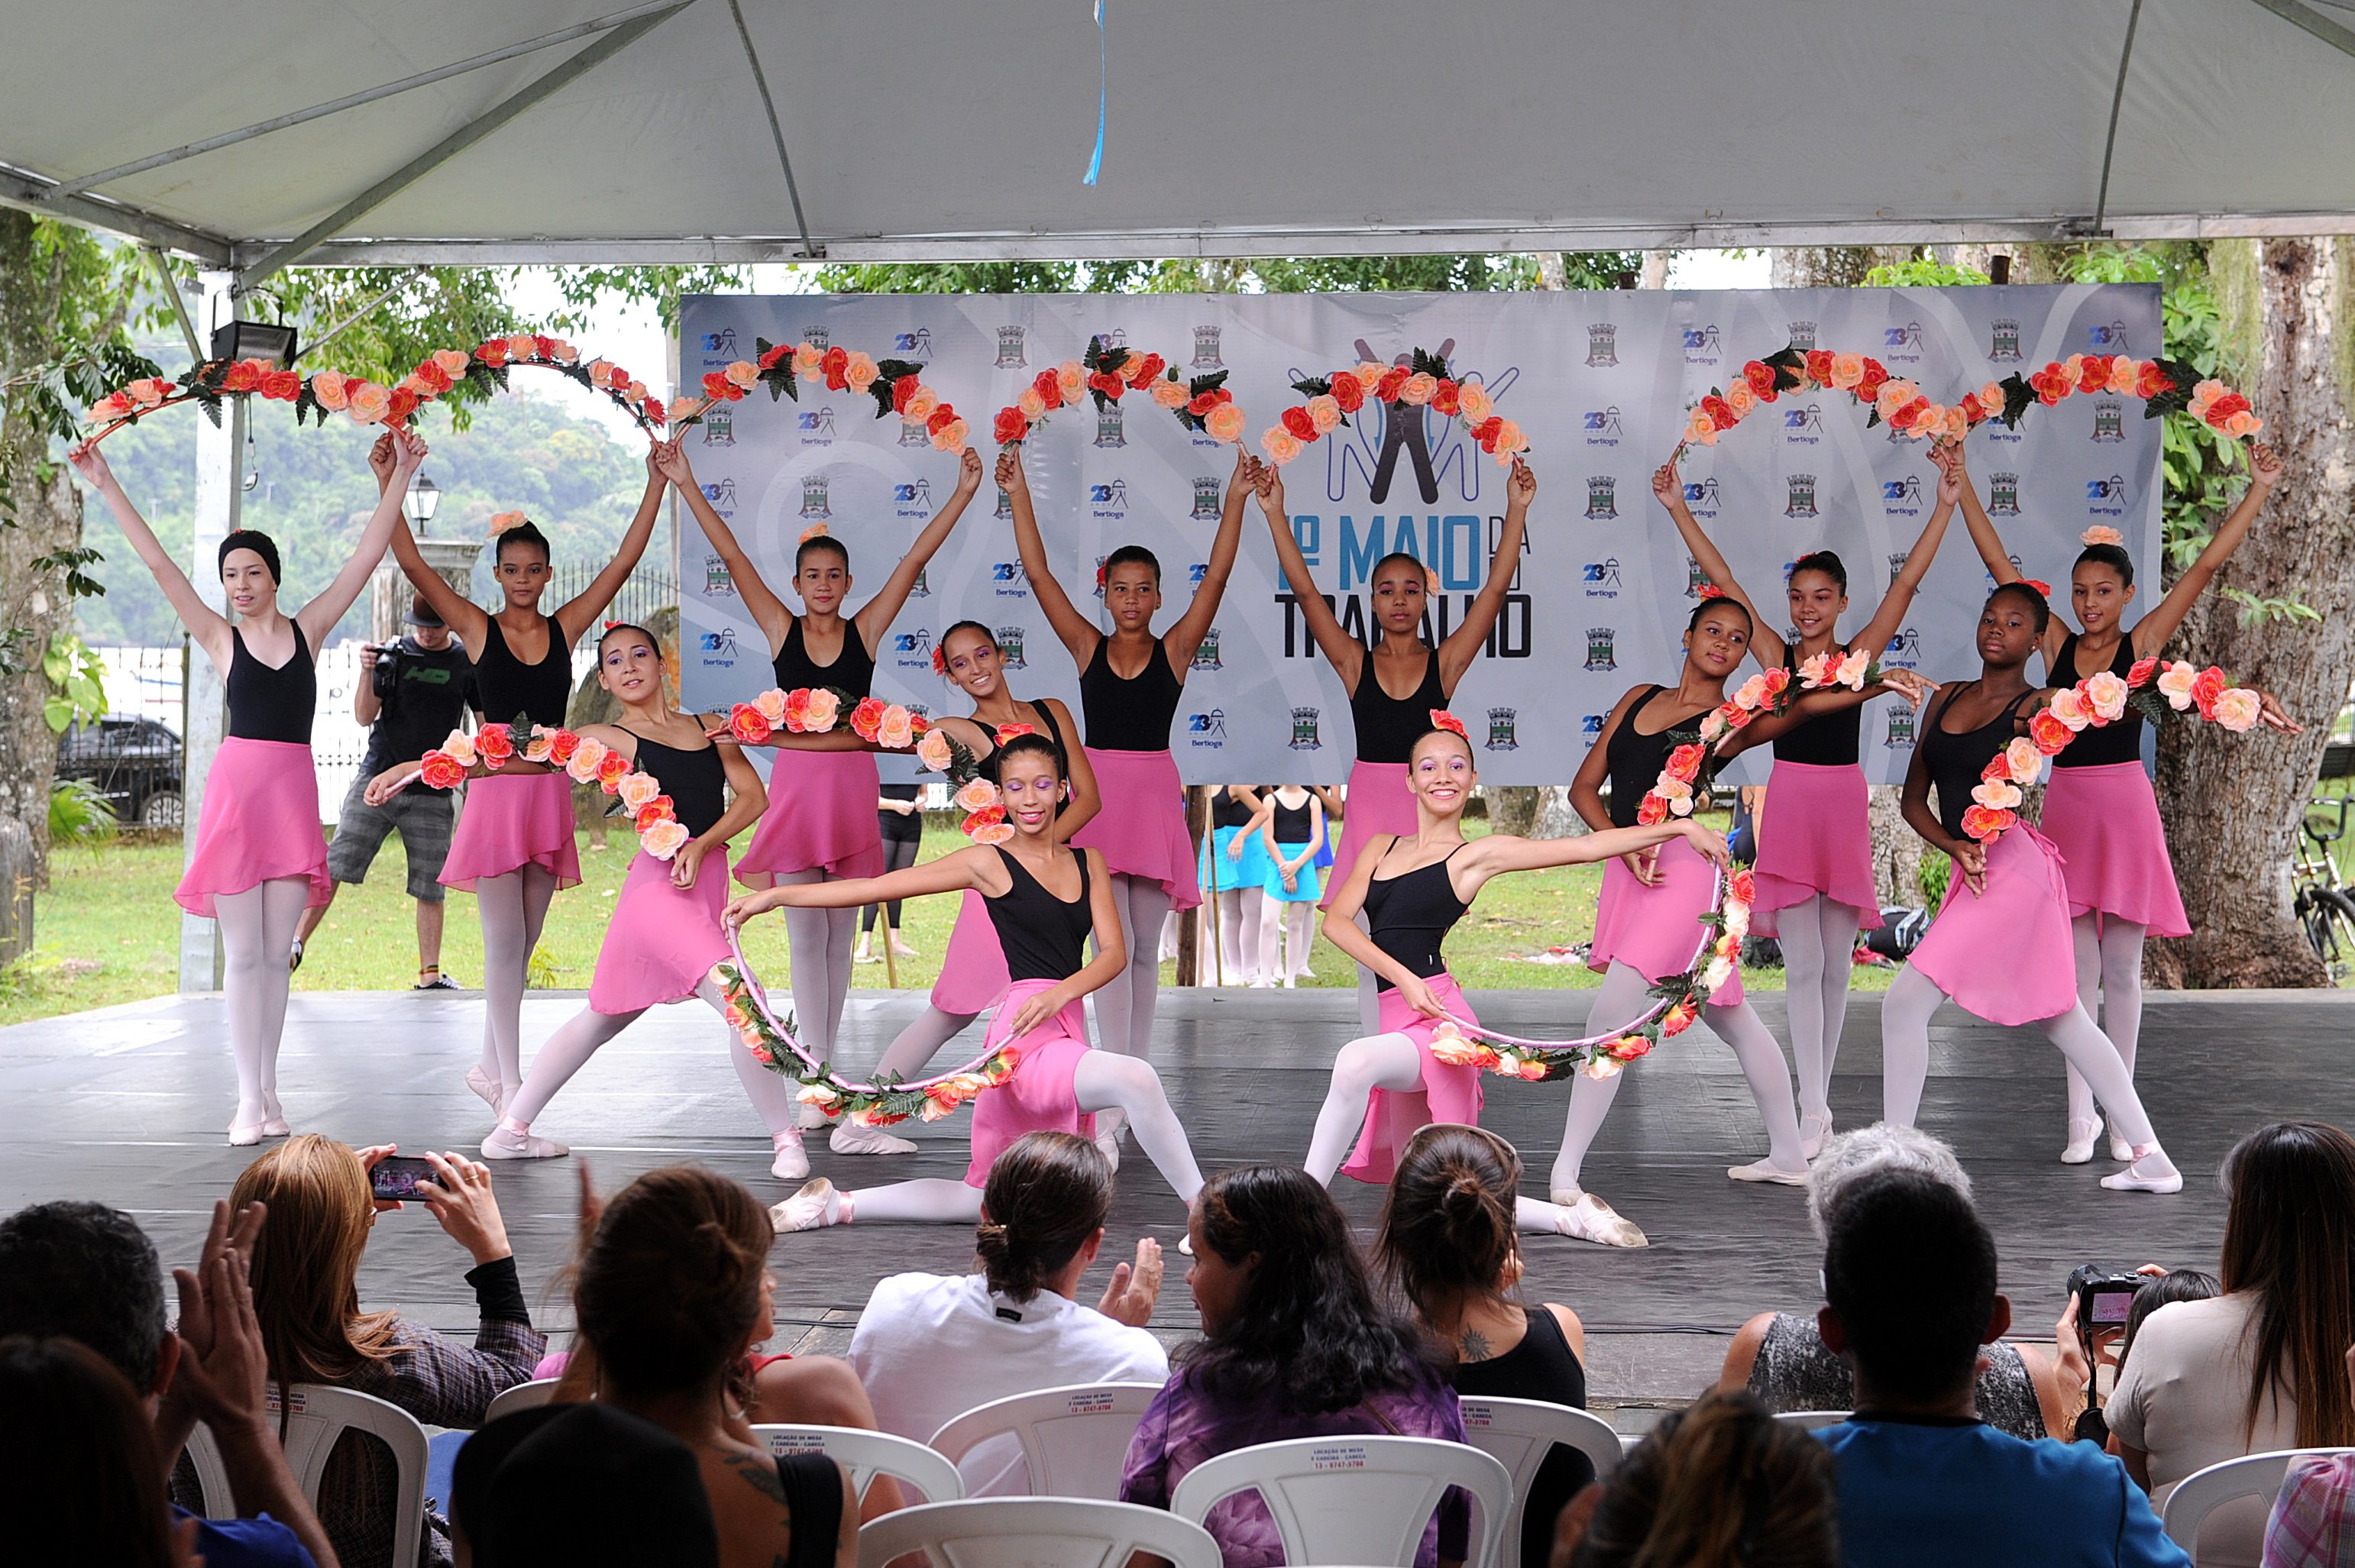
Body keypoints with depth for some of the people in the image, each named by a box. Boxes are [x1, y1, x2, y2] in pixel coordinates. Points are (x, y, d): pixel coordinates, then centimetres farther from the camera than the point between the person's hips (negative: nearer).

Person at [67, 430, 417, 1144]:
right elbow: (158, 562, 2)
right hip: (236, 786, -1)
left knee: (276, 953, 5)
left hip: (295, 791, 1)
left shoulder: (307, 628, 8)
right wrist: (105, 485, -1)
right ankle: (249, 1097, 2)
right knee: (243, 953, -1)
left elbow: (366, 555, 7)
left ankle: (269, 1090, 11)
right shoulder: (219, 637, 5)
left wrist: (400, 476, 4)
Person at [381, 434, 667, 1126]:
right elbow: (411, 562, -7)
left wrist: (657, 483, 3)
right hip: (494, 787, -3)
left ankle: (489, 1068, 24)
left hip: (549, 790, 3)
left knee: (520, 945, 11)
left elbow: (624, 561, 5)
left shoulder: (565, 628, 7)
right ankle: (511, 1086, -4)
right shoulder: (478, 629, 0)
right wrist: (389, 484, -13)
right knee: (504, 943, -6)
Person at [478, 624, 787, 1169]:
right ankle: (784, 1137, -8)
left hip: (706, 883, 6)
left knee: (605, 1016, 15)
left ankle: (511, 1130, 26)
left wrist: (702, 844, -11)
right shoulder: (608, 738, 1)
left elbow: (752, 795, 6)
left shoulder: (709, 728, 15)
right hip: (658, 884, -6)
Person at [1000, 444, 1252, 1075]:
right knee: (1116, 945, -10)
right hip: (1099, 790, -1)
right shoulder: (1088, 647, 5)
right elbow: (1039, 574, 1)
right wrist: (1019, 494, -4)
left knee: (1145, 951, 8)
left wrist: (1237, 498, -9)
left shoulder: (1174, 650, 4)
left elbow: (1216, 576, -3)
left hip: (1155, 795, 1)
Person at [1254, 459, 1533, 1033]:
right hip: (1369, 809, 1)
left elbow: (1496, 588, -5)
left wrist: (1517, 510, -13)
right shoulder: (1355, 663, 3)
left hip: (1427, 812, -1)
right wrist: (1275, 514, -12)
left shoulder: (1445, 662, 2)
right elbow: (1305, 591, -4)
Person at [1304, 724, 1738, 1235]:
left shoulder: (1477, 855, 2)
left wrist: (1682, 826, -5)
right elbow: (1336, 920, 1)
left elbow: (1584, 847, -1)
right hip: (1397, 1018, 6)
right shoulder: (1380, 848, 16)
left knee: (1356, 1061, -38)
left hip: (1439, 1020, -6)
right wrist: (1404, 977, -13)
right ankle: (1566, 1218, 24)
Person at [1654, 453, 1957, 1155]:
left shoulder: (1859, 655, 3)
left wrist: (1944, 509, -8)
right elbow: (1725, 582, -1)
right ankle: (1813, 1110, -11)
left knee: (1835, 966, 8)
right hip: (1789, 804, -1)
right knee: (1802, 964, -7)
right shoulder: (1775, 655, 3)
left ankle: (1818, 1101, 18)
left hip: (1843, 806, 1)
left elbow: (1907, 581, -2)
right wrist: (1678, 509, -4)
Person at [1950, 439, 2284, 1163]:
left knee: (2122, 969, 4)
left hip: (2126, 803, -2)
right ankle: (2081, 1118, 6)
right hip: (2067, 802, 2)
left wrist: (2258, 492, -9)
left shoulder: (2143, 642, 0)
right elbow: (2003, 569, 3)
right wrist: (1962, 492, 0)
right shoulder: (2057, 644, 5)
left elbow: (2207, 566, -4)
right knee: (2078, 968, 3)